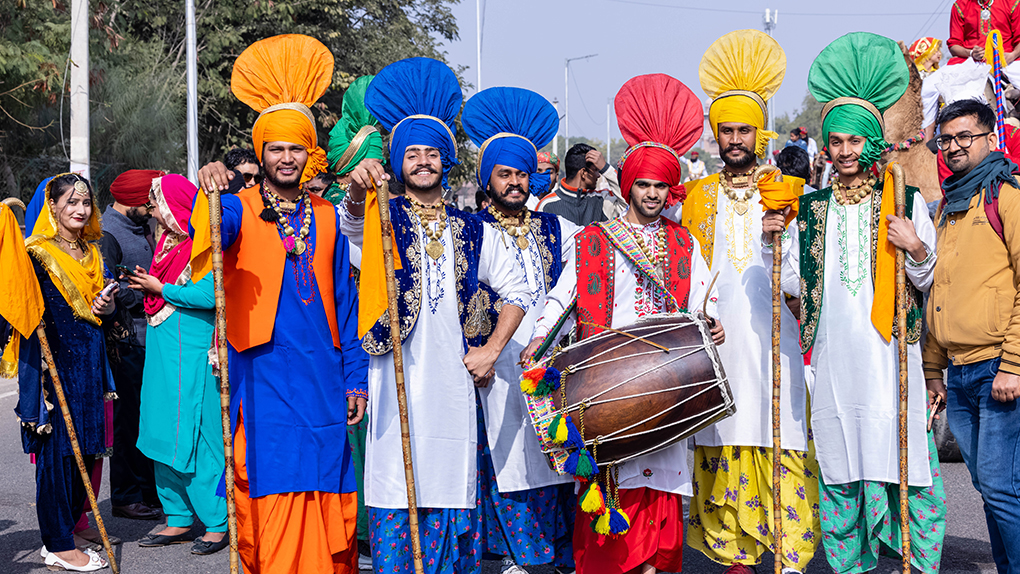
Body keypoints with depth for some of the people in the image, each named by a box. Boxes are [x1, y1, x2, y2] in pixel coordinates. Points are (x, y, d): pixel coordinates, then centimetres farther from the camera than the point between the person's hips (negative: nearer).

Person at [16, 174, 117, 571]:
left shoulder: (93, 254, 14)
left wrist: (106, 305, -1)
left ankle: (67, 528, 21)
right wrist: (41, 371, -20)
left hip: (89, 361, 7)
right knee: (57, 449, -4)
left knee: (84, 447, 9)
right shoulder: (38, 253, -8)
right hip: (54, 362, -7)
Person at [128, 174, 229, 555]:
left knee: (198, 436, -6)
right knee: (165, 435, 10)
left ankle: (218, 523, 3)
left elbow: (209, 295, -21)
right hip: (163, 350, 9)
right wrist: (146, 285, 7)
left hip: (193, 352, -9)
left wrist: (160, 289, -12)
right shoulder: (166, 241, 16)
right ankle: (179, 519, 18)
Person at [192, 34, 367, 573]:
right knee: (268, 491, -2)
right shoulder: (240, 208, 2)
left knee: (325, 498, 4)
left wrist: (356, 376, 8)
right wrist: (210, 196, -41)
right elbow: (209, 242, -21)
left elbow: (344, 301, 13)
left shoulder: (328, 217, 12)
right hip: (261, 377, -2)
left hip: (321, 377, 3)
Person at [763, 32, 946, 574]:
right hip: (833, 358, 3)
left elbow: (924, 280, 5)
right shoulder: (809, 209, 12)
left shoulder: (905, 200, 5)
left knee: (898, 461, -6)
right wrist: (775, 241, 1)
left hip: (888, 353, -3)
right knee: (840, 468, 5)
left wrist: (916, 249, -14)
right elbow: (794, 284, 14)